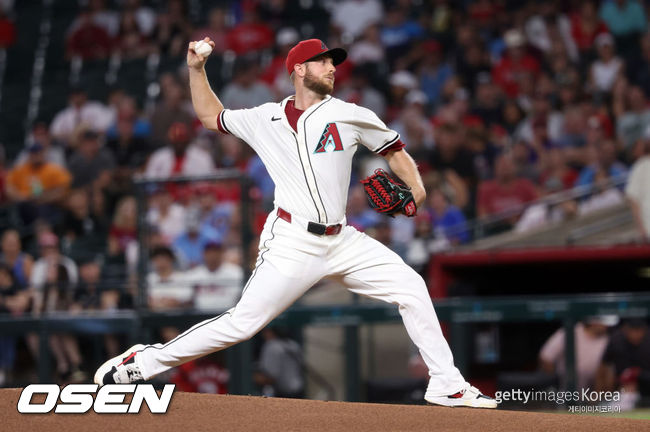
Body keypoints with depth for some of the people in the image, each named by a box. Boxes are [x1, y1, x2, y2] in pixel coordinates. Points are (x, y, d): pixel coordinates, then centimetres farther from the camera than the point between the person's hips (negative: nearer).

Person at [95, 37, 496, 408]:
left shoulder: (350, 116, 5)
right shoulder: (266, 119, 7)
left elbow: (394, 149, 14)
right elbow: (211, 116, 23)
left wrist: (416, 186, -4)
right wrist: (197, 69, 13)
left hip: (342, 240, 3)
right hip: (292, 244, -3)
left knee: (411, 288, -6)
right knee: (242, 322, -12)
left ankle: (446, 386, 3)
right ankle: (144, 362, -3)